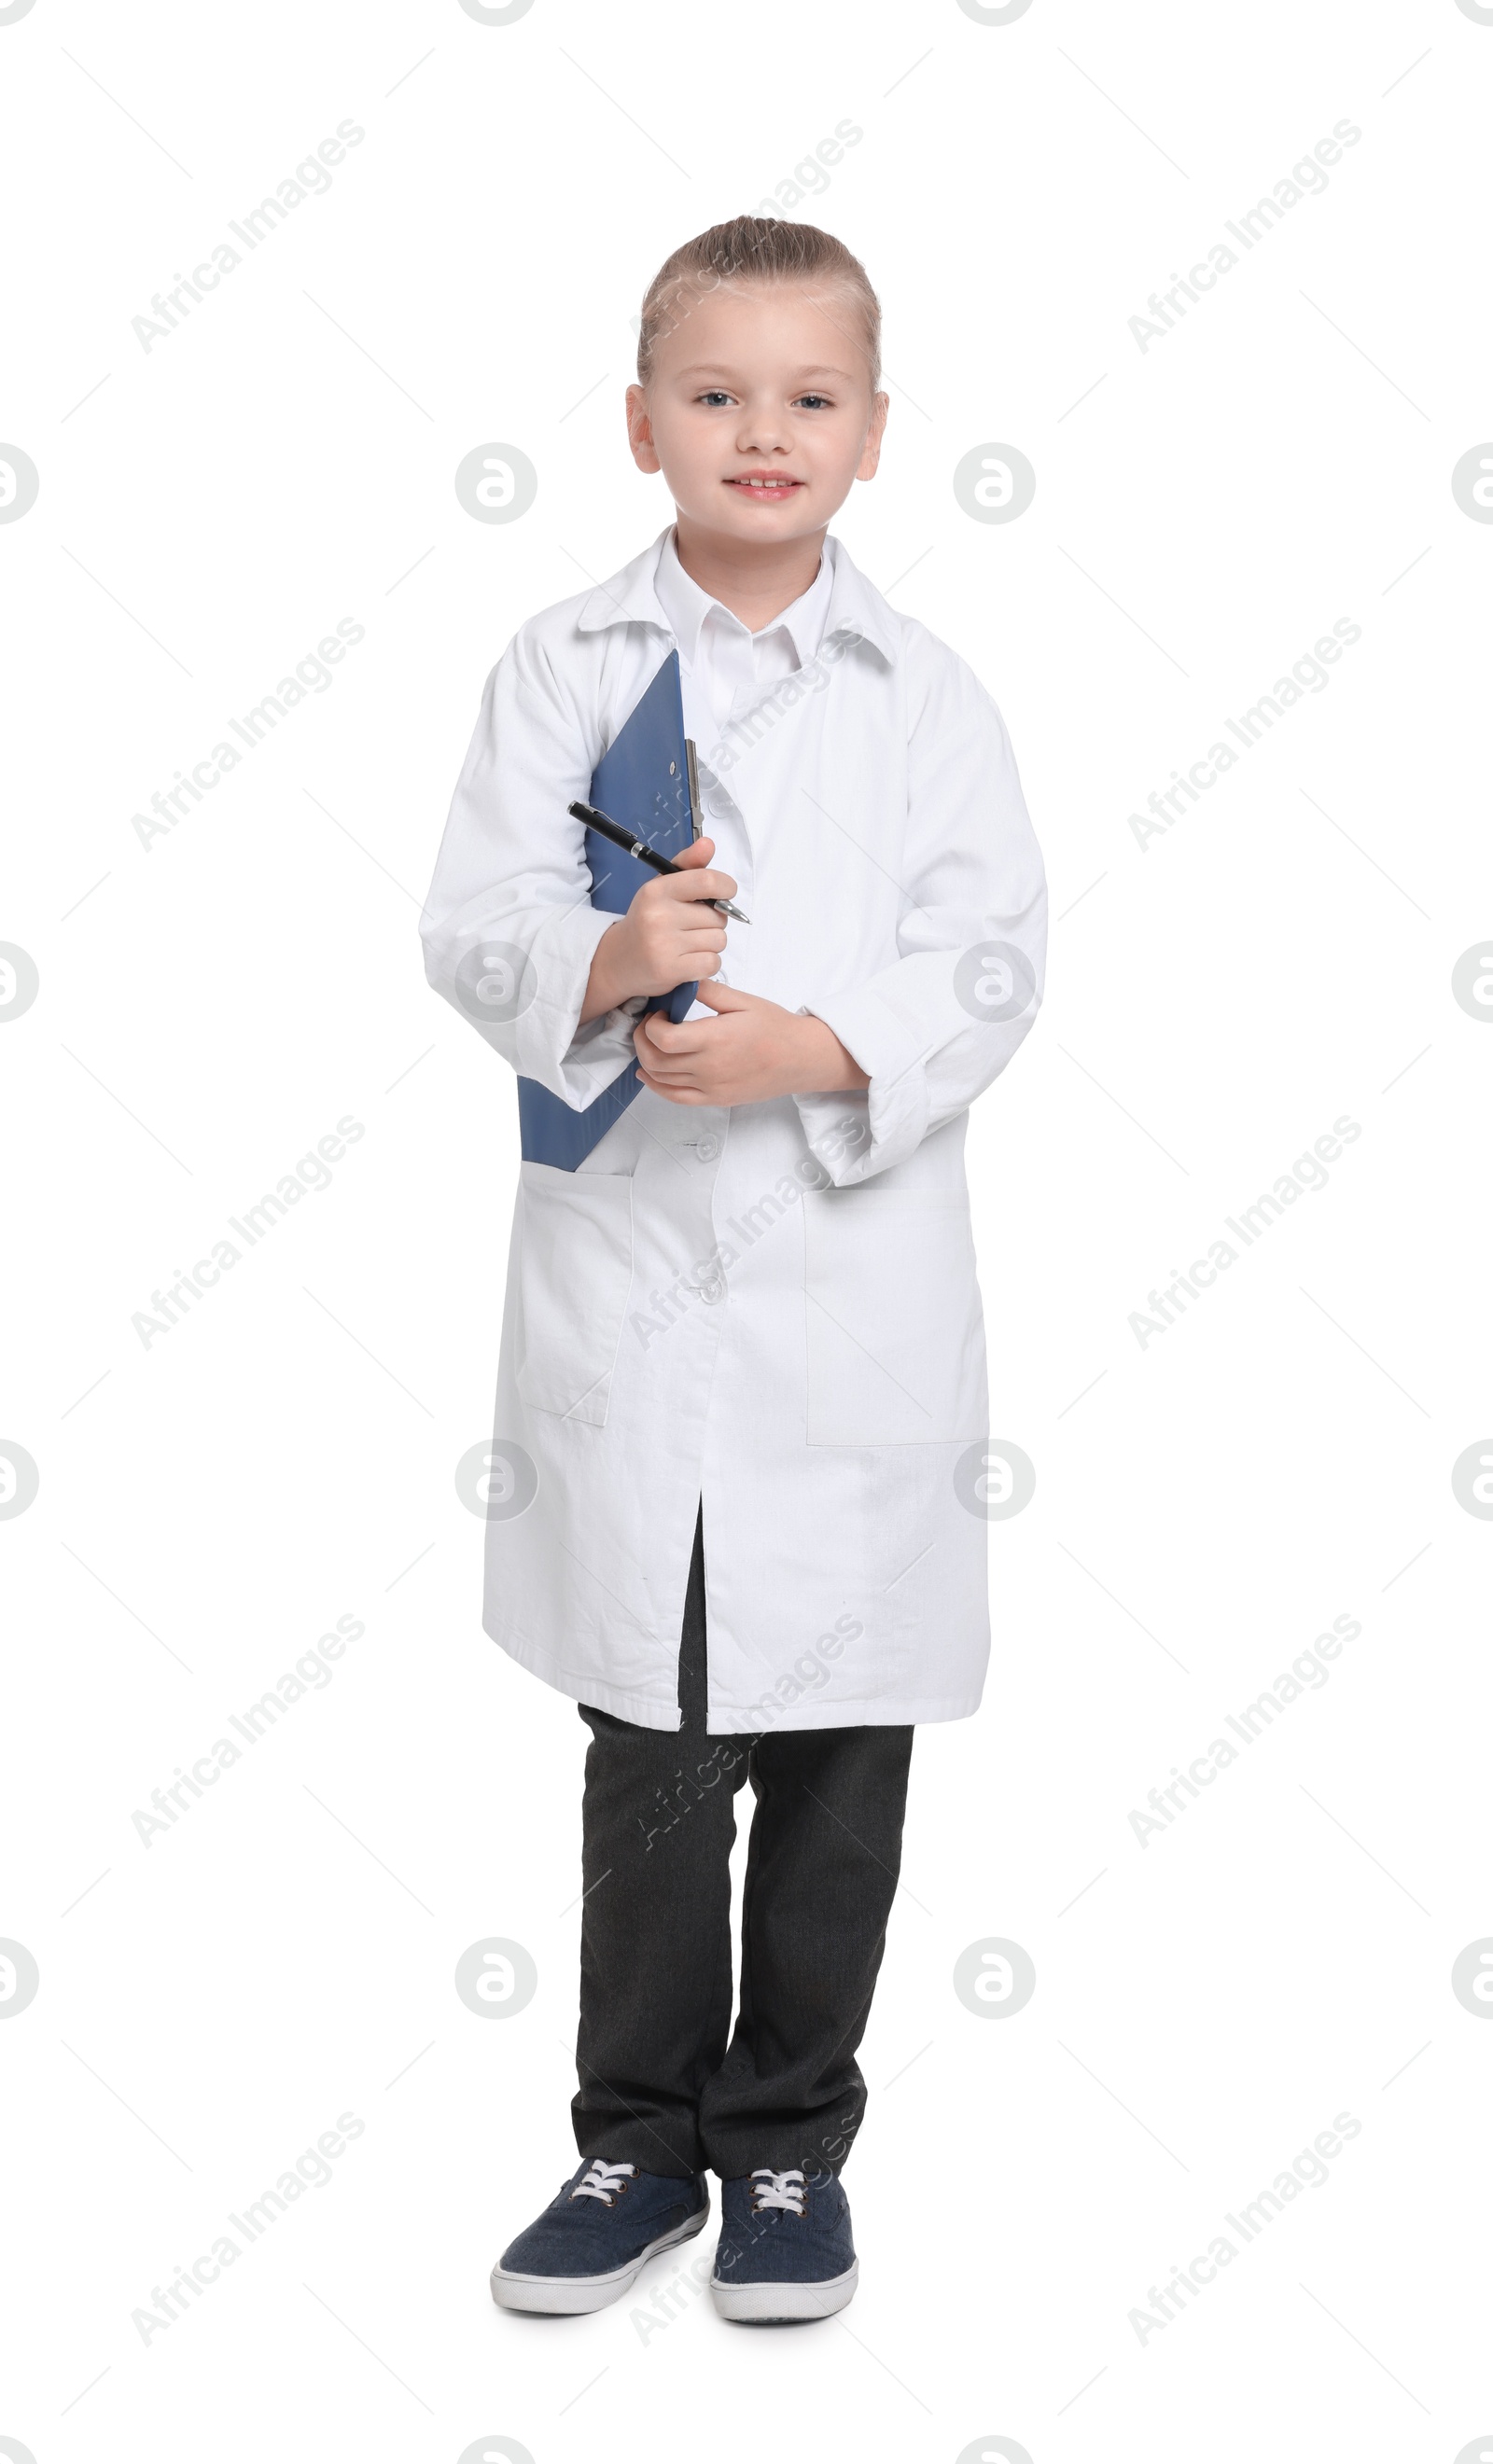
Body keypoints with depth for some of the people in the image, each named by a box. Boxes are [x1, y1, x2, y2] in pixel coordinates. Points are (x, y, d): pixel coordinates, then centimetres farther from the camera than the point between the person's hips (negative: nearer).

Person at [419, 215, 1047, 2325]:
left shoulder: (923, 692, 3)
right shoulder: (564, 667, 4)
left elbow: (990, 961, -3)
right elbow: (471, 926, -1)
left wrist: (819, 1047, -19)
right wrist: (604, 965, -22)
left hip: (859, 1294, 0)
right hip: (628, 1268, 0)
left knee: (839, 1760, 9)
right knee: (652, 1757, 9)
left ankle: (793, 2143, 26)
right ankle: (639, 2140, 26)